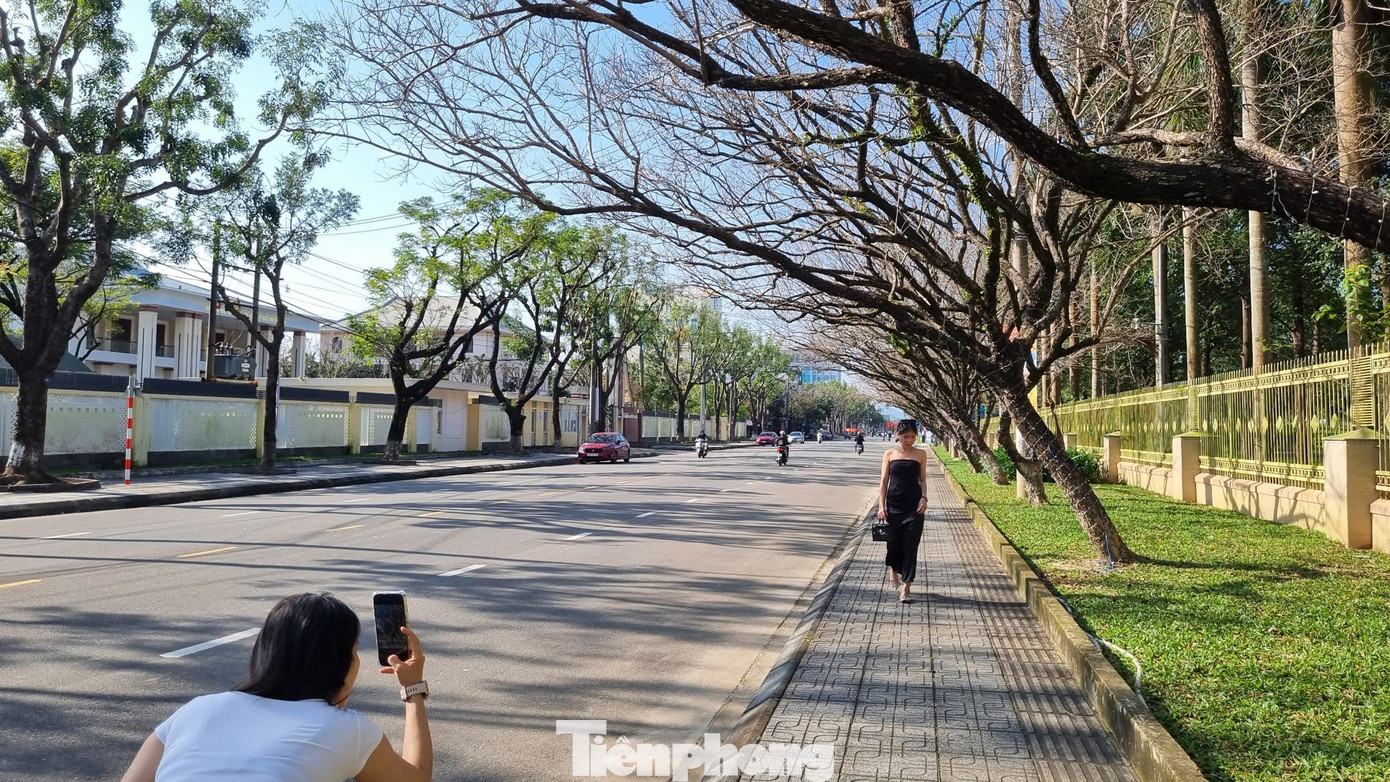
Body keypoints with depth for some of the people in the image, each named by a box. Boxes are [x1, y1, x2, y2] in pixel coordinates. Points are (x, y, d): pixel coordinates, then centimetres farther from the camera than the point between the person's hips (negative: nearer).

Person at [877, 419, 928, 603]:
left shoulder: (920, 454, 4)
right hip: (894, 504, 0)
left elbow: (922, 479, 9)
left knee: (910, 545, -3)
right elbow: (883, 481, 3)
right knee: (894, 542, 6)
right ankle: (893, 569, 37)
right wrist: (881, 505, -4)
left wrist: (924, 498, -8)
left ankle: (906, 586, 2)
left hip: (914, 505, 0)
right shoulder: (890, 454, 3)